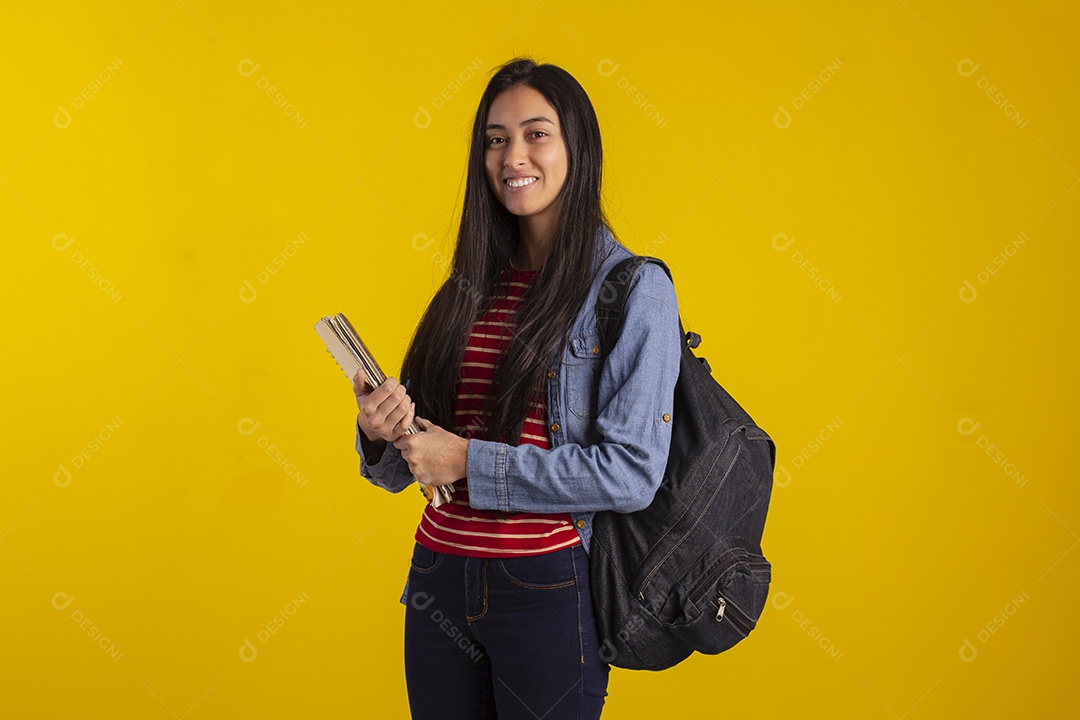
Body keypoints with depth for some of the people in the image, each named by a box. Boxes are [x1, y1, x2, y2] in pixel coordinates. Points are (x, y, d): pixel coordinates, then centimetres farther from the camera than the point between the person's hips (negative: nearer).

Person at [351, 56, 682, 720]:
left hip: (546, 590, -5)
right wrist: (381, 434, -8)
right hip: (438, 580, 5)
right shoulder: (471, 288, 9)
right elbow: (404, 465, 15)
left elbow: (633, 472, -16)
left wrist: (471, 462, -15)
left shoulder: (633, 289, -8)